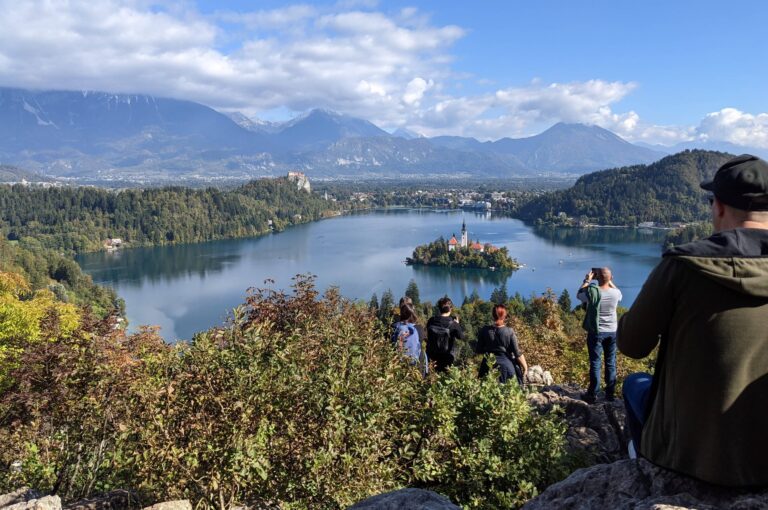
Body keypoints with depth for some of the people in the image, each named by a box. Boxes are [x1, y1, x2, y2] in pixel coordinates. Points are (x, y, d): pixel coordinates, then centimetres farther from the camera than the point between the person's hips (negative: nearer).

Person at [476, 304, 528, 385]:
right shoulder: (509, 331, -8)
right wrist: (525, 366, 4)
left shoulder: (485, 330, -3)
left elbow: (479, 351, 4)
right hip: (506, 365, -2)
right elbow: (517, 353, -7)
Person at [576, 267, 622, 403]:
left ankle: (592, 395, 9)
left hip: (596, 332, -3)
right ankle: (610, 393, 21)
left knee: (595, 363, 4)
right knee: (611, 363, 13)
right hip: (612, 331, 3)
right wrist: (610, 281, 17)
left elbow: (579, 295, 4)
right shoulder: (615, 293, -9)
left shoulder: (591, 291, -18)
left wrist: (587, 280, 10)